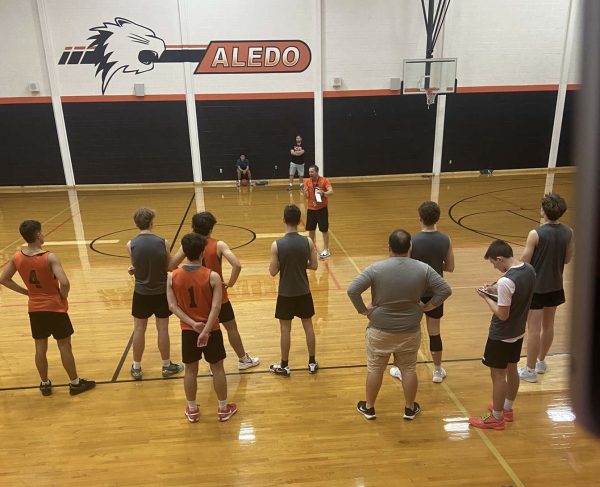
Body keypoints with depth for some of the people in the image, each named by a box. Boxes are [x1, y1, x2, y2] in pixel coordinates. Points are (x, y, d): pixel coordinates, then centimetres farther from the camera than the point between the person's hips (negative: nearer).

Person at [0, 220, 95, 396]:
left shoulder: (17, 258, -4)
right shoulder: (49, 258, -22)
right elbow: (64, 283, -30)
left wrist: (25, 291, 10)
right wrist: (64, 295, -10)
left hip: (35, 309, 5)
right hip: (55, 308, -5)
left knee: (40, 347, 16)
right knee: (64, 346, 8)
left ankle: (45, 384, 29)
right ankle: (75, 383, 19)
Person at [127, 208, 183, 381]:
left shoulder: (131, 245, -12)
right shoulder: (162, 242, -12)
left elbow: (136, 267, -3)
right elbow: (169, 266, -2)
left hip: (142, 292, 1)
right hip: (161, 292, 0)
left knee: (139, 330, 14)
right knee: (162, 330, 9)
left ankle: (136, 368, 25)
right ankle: (167, 366, 22)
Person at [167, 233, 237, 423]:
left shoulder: (173, 277, -7)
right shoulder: (212, 276, -16)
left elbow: (173, 306, -10)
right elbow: (216, 307, -22)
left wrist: (193, 324, -14)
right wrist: (206, 330, -21)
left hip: (188, 331, 3)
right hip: (211, 330, -2)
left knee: (190, 370, 17)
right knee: (217, 369, 13)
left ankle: (192, 410, 31)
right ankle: (223, 409, 26)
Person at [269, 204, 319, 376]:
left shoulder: (277, 245, -18)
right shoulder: (308, 242, -11)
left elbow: (273, 272, -12)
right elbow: (314, 266, -3)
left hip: (286, 293, -2)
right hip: (303, 292, 2)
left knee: (285, 328, 11)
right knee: (308, 326, 16)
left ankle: (284, 366, 23)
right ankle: (312, 363, 28)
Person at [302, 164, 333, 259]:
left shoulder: (324, 180, -9)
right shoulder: (307, 182, 0)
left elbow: (331, 192, -18)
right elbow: (307, 196, -4)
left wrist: (323, 193, -38)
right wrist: (304, 191, -26)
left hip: (322, 209, -3)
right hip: (310, 209, 4)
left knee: (324, 230, 1)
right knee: (311, 230, 11)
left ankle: (326, 250, 13)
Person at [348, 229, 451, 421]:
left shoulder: (376, 268, -17)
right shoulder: (423, 269, -10)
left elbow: (352, 290, -23)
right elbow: (445, 290, -8)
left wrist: (363, 310, -10)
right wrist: (427, 307, 1)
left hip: (380, 330, -1)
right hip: (410, 331, 2)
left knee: (375, 369, 15)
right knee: (409, 369, 19)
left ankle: (369, 408, 32)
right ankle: (410, 409, 35)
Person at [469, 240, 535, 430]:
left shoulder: (505, 281, -30)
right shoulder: (529, 270, -3)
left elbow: (502, 315, -24)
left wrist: (486, 297, -12)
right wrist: (495, 291, 2)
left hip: (501, 336, -9)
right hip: (518, 332, 9)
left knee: (498, 374, 7)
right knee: (512, 370, 22)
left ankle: (496, 418, 21)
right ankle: (507, 409, 40)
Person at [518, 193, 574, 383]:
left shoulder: (536, 234, -20)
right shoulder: (568, 233, -5)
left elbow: (524, 262, -15)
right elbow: (567, 259, 6)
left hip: (536, 287, -6)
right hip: (555, 286, 6)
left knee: (534, 329, 2)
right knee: (548, 325, 20)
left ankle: (530, 370, 11)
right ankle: (541, 362, 36)